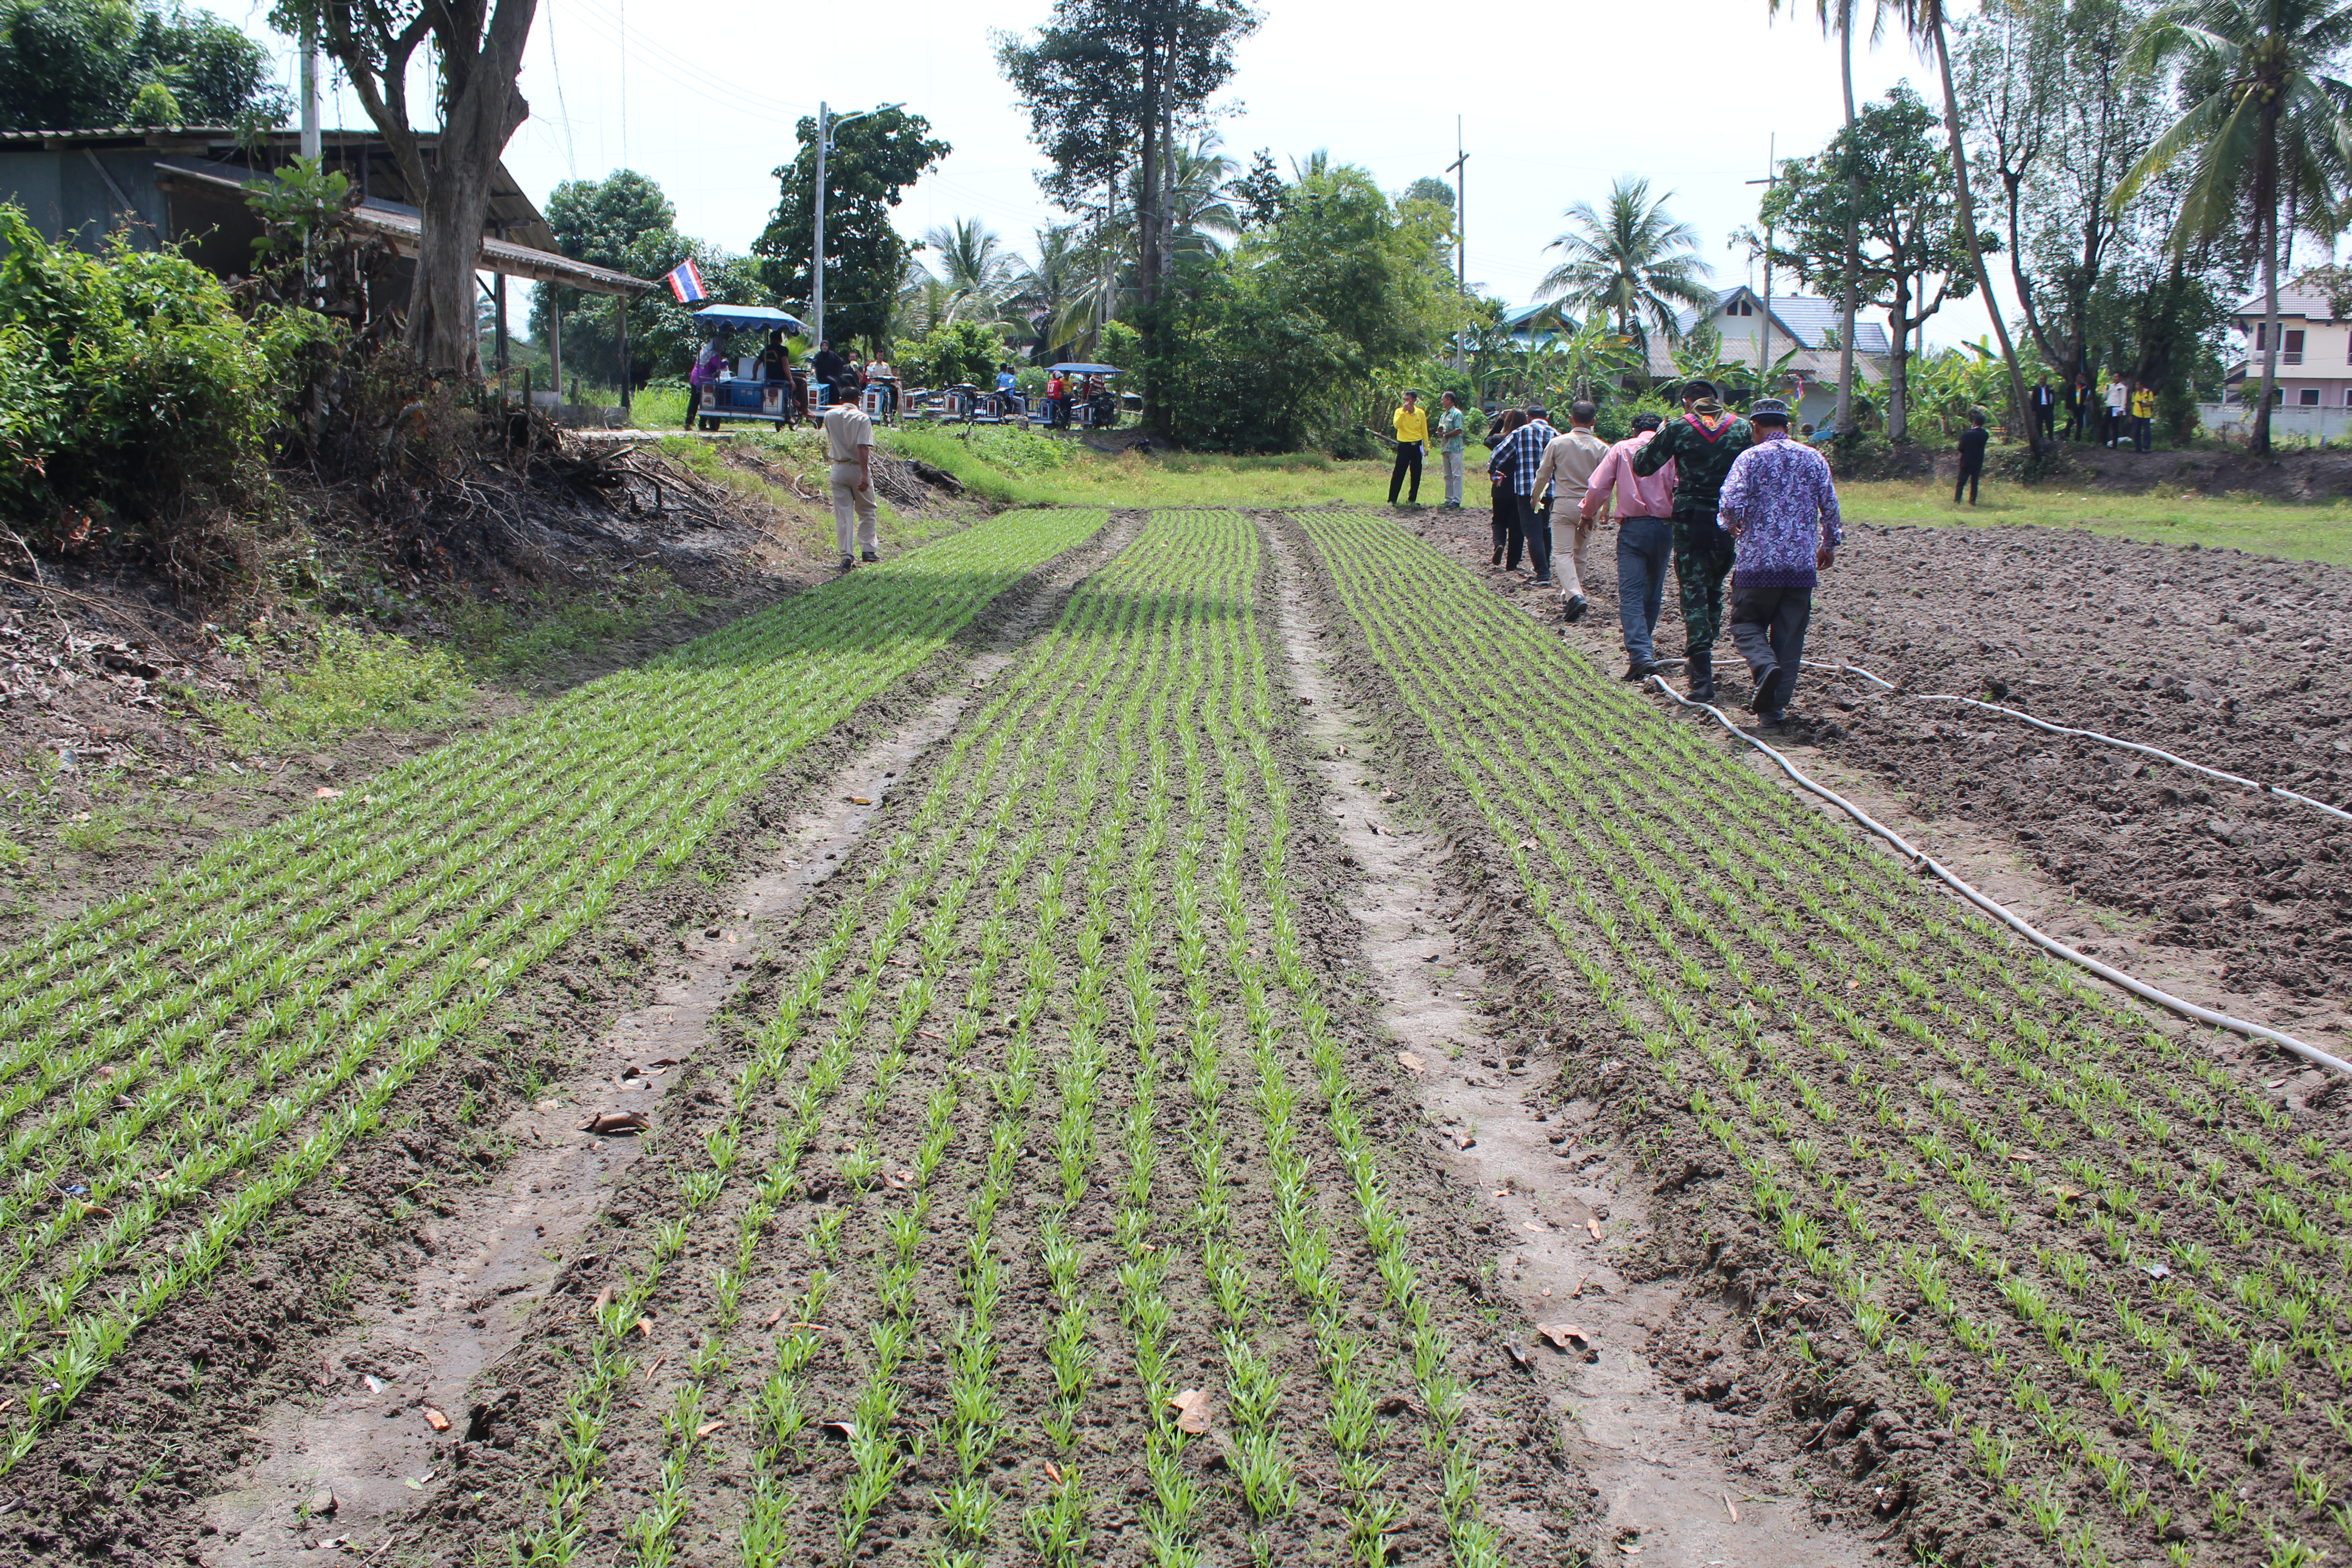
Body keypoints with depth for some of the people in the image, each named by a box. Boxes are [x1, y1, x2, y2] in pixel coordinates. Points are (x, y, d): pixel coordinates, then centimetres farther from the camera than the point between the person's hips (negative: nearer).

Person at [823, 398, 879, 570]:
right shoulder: (862, 418, -11)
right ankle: (868, 550, 12)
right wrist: (865, 475, -25)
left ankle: (846, 555, -1)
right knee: (866, 512, 13)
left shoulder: (830, 416, 2)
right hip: (858, 469, -3)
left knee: (842, 514, 4)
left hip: (838, 470, 3)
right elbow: (863, 448, -21)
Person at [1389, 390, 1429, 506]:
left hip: (1417, 446, 3)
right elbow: (1396, 425, -19)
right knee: (1398, 474, -5)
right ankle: (1392, 500, -2)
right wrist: (1403, 411, -24)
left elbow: (1424, 431, 10)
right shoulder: (1399, 411, -2)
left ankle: (1412, 499, 16)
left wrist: (1426, 446, 8)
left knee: (1416, 475, 6)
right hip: (1404, 445, -3)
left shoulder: (1421, 413, 5)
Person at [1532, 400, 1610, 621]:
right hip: (1588, 507, 2)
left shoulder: (1558, 443, -4)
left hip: (1563, 505, -2)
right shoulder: (1601, 448, -2)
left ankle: (1575, 595, -27)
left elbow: (1543, 474, 2)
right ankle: (1575, 593, 26)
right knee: (1580, 555, 16)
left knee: (1564, 554, -7)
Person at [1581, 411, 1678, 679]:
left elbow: (1598, 487, 1)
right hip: (1665, 528, 2)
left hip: (1633, 527, -2)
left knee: (1631, 594, -8)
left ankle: (1641, 655, -24)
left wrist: (1589, 513, 17)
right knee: (1653, 594, 18)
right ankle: (1643, 646, 30)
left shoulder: (1622, 449, 5)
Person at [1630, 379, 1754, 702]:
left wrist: (1658, 437, 19)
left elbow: (1642, 465, 3)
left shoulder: (1677, 428, -2)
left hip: (1690, 520, -3)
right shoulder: (1742, 427, 4)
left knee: (1693, 593, -1)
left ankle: (1703, 678, -12)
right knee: (1714, 590, 20)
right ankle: (1700, 662, 31)